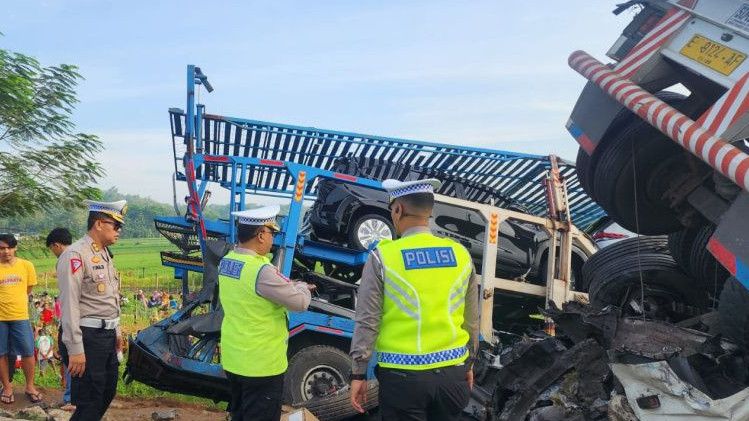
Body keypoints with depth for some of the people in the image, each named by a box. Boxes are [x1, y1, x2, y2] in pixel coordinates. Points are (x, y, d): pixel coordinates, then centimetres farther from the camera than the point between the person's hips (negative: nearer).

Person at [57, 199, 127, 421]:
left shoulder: (105, 254, 13)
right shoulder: (75, 255, -15)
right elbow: (69, 304, -20)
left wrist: (116, 331, 21)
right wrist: (75, 350, -23)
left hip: (107, 336, 9)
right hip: (87, 337, -9)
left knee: (107, 393, 18)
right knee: (89, 403, -3)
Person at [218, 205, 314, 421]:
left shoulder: (226, 262, 0)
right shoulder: (261, 271, -26)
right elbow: (300, 302, -19)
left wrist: (291, 286, 7)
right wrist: (302, 287, 3)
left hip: (232, 359, 9)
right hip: (261, 365, -8)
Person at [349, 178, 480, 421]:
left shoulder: (383, 257, -10)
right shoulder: (461, 255, 1)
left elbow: (367, 322, -8)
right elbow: (471, 320, 8)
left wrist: (358, 373, 2)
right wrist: (469, 363, 21)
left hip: (403, 375, -3)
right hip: (452, 373, 3)